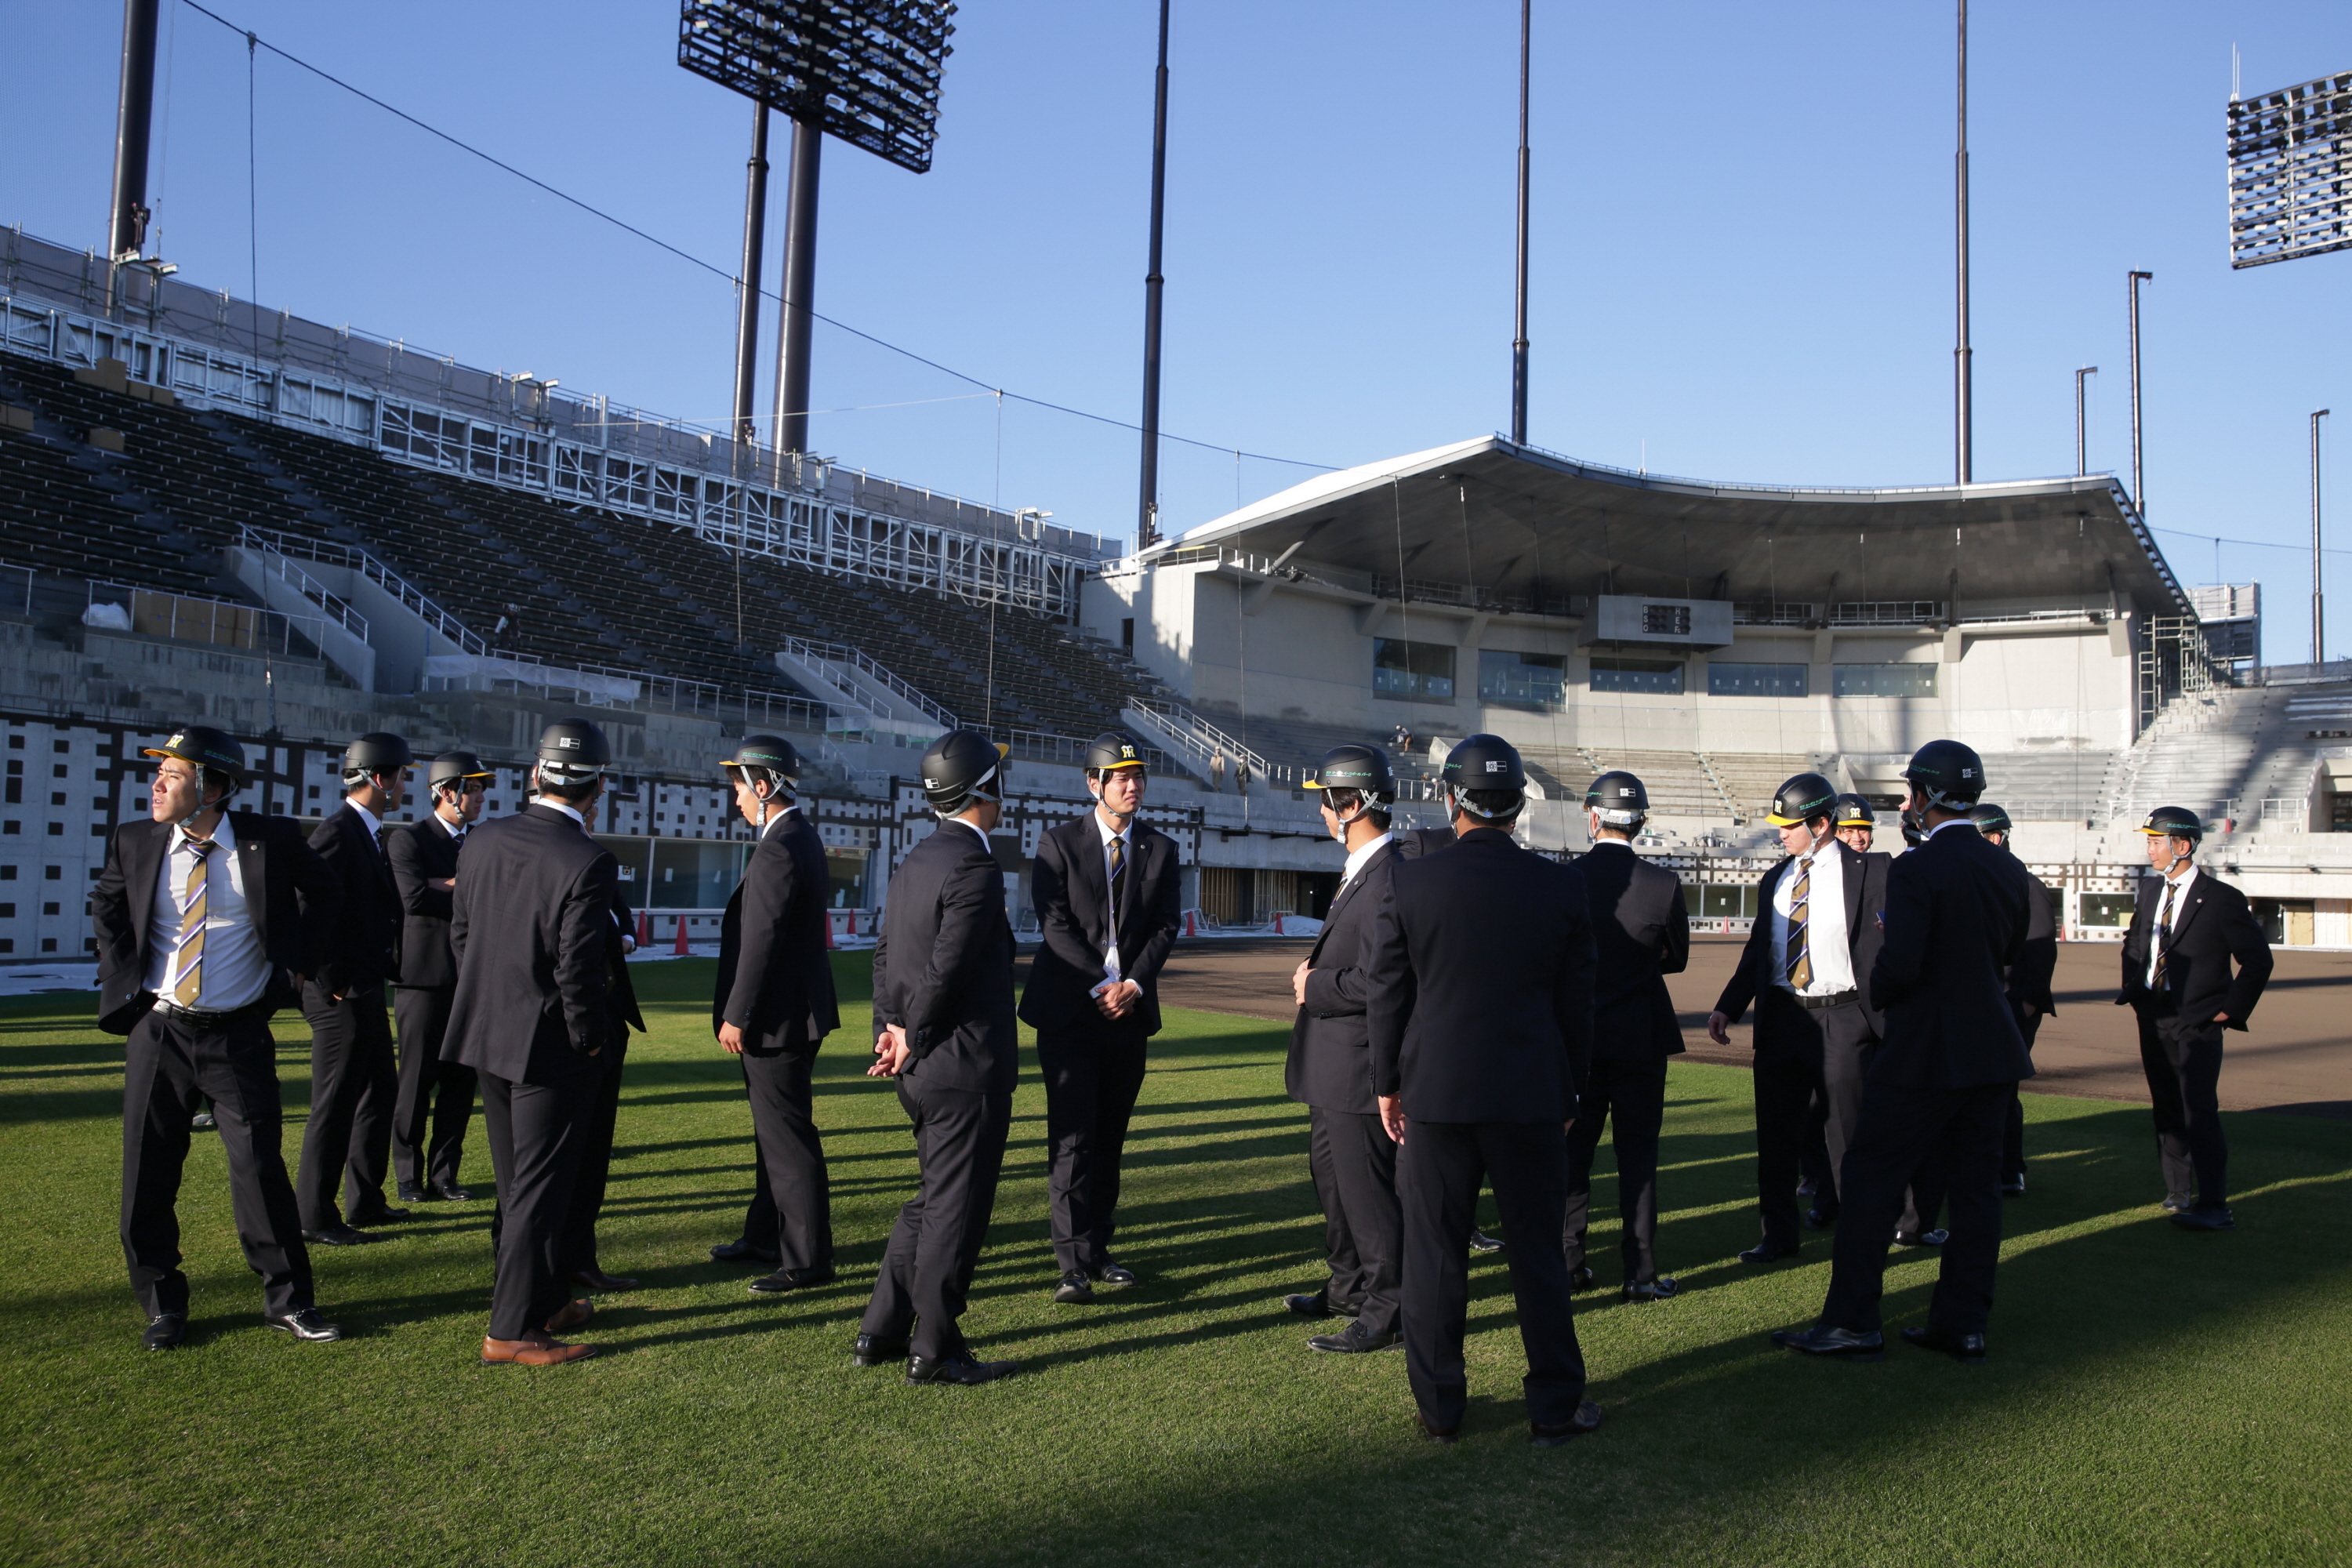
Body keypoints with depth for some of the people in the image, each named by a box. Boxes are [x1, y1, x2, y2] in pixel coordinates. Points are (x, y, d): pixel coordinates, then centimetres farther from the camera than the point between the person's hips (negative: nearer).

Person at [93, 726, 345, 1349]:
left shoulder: (271, 840, -7)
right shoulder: (135, 842, -1)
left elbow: (324, 891, 10)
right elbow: (105, 906, 19)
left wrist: (298, 963, 4)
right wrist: (121, 974, 9)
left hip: (240, 1035, -2)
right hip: (158, 1030, 3)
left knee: (261, 1167, -2)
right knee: (148, 1173, 7)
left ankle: (288, 1301, 11)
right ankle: (162, 1305, 23)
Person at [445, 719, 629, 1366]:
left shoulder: (485, 839, -1)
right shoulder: (589, 863, -21)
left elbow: (460, 934, 7)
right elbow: (578, 970, -21)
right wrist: (591, 1038, -6)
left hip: (487, 1035, 7)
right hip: (549, 1045, -7)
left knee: (518, 1182, 19)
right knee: (540, 1188, 3)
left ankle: (541, 1300, 33)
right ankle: (513, 1329, 10)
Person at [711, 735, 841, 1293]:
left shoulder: (779, 850, -21)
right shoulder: (800, 837, 12)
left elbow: (762, 942, -23)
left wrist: (737, 1016, -17)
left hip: (778, 1018, -11)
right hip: (789, 1013, 11)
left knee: (788, 1138, -3)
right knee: (774, 1130, 21)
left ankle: (808, 1259, 4)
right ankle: (766, 1234, 35)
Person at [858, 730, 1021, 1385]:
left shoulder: (914, 862, 11)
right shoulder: (974, 867, -19)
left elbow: (886, 955, 12)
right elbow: (945, 969, -22)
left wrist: (890, 1031, 7)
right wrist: (913, 1039, -9)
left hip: (925, 1068, 9)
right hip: (967, 1066, -9)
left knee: (931, 1200, 20)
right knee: (956, 1207, 2)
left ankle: (880, 1331, 26)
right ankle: (933, 1350, 13)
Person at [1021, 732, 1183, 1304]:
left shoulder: (1161, 849, 9)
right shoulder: (1059, 843, 0)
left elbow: (1167, 925, 3)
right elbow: (1055, 924, -7)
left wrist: (1132, 984, -11)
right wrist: (1100, 986, -15)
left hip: (1129, 1013, 4)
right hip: (1068, 1012, -3)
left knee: (1110, 1138, 9)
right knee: (1073, 1137, -8)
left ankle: (1098, 1249, 18)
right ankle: (1074, 1263, -7)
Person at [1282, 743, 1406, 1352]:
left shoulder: (1387, 879, -22)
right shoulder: (1360, 870, 12)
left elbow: (1378, 980, -28)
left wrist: (1316, 987, -15)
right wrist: (1314, 970, 6)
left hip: (1360, 1063, -11)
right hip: (1333, 1061, 11)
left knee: (1366, 1187, 0)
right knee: (1330, 1173, 22)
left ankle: (1388, 1313, 12)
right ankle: (1349, 1286, 39)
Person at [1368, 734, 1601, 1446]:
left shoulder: (1408, 883, -7)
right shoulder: (1561, 886, -3)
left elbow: (1386, 996, -1)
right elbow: (1576, 1002, 3)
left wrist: (1387, 1085, 10)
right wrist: (1571, 1090, 14)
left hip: (1435, 1093, -1)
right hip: (1532, 1094, 1)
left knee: (1434, 1252, 8)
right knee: (1538, 1252, 10)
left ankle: (1439, 1407, 18)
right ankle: (1554, 1407, 19)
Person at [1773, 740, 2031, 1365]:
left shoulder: (1916, 869, -17)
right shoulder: (2009, 870, 6)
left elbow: (1899, 966, -21)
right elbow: (2012, 956, 15)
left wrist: (1879, 994, -2)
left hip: (1924, 1053, -7)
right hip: (1993, 1051, 7)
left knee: (1871, 1179, 2)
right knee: (1975, 1184, 11)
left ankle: (1853, 1323, 5)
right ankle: (1963, 1325, 17)